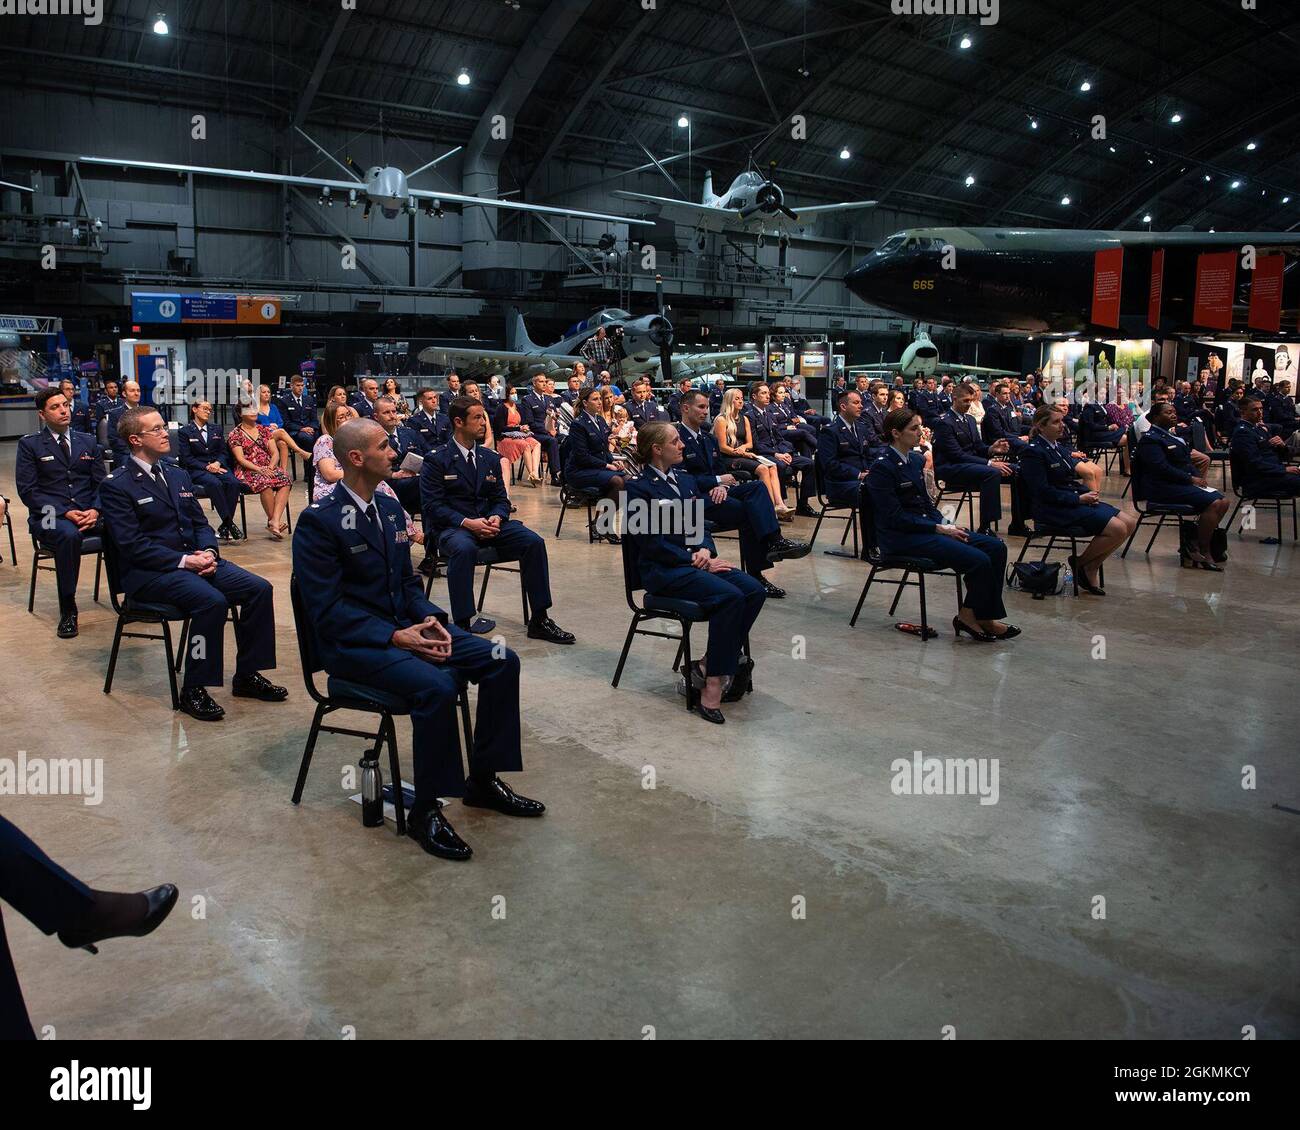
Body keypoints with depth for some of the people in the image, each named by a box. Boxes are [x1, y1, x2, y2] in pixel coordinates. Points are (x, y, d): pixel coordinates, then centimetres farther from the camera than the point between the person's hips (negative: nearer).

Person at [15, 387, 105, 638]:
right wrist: (65, 513, -16)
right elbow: (27, 490, -3)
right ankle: (67, 611, -27)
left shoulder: (88, 442, 17)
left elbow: (101, 483, 13)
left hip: (88, 514, 3)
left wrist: (95, 510, -9)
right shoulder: (29, 445, 6)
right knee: (69, 535, -39)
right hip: (50, 517, -3)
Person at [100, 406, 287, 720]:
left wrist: (208, 552, -6)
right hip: (150, 572, -7)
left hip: (194, 559, 7)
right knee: (212, 600, -33)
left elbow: (200, 523, 16)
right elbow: (131, 544, -14)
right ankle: (193, 690, -20)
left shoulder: (178, 476, 17)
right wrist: (183, 561, -21)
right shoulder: (116, 486, -5)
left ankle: (247, 675, -2)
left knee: (259, 588, -13)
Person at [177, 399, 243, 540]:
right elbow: (186, 458, -2)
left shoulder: (217, 429, 20)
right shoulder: (184, 432, 6)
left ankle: (224, 528, -28)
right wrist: (206, 467, -15)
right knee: (215, 483, -37)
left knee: (233, 482, -29)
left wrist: (217, 463, -7)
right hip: (195, 470, -4)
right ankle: (229, 523, -36)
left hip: (217, 466, 4)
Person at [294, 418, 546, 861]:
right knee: (436, 686, -33)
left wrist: (428, 618, -4)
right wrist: (393, 637, -24)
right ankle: (425, 809, -16)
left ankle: (483, 779, 6)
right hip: (352, 643, -8)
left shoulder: (389, 508, 11)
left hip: (403, 626, 8)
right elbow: (327, 610, -17)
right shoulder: (318, 521, -14)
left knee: (502, 660, -7)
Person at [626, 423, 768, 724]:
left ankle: (707, 665, -10)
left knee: (754, 591, -17)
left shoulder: (685, 479, 16)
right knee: (730, 596, -29)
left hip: (697, 561, 7)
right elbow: (651, 542, -13)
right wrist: (697, 561, -15)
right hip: (662, 571, -7)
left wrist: (706, 549, -5)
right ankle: (712, 683, -22)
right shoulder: (638, 488, -6)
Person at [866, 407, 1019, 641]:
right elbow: (895, 517, -17)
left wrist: (945, 524, 0)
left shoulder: (914, 459, 13)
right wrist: (939, 528, -16)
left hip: (923, 527, 9)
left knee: (996, 546, -5)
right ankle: (968, 615, 0)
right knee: (979, 560, -21)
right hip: (900, 537, -9)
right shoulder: (882, 467, -13)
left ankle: (983, 616, -2)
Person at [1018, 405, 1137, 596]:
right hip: (1053, 510, -9)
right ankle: (1081, 563, 1)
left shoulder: (1055, 447, 16)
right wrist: (1079, 499, -17)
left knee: (1130, 523, -1)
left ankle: (1090, 568, 4)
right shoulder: (1033, 452, -12)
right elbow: (1043, 492, -18)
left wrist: (1088, 492, 1)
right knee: (1118, 529, -20)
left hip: (1074, 501, 9)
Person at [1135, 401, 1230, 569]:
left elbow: (1186, 462, 20)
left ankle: (1193, 546, -4)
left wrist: (1198, 477, 0)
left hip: (1183, 483, 10)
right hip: (1163, 488, -10)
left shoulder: (1170, 436, 23)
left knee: (1223, 502, -4)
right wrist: (1191, 479, -18)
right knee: (1213, 503, -23)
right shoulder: (1150, 439, -8)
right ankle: (1203, 553, -15)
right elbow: (1162, 467, -19)